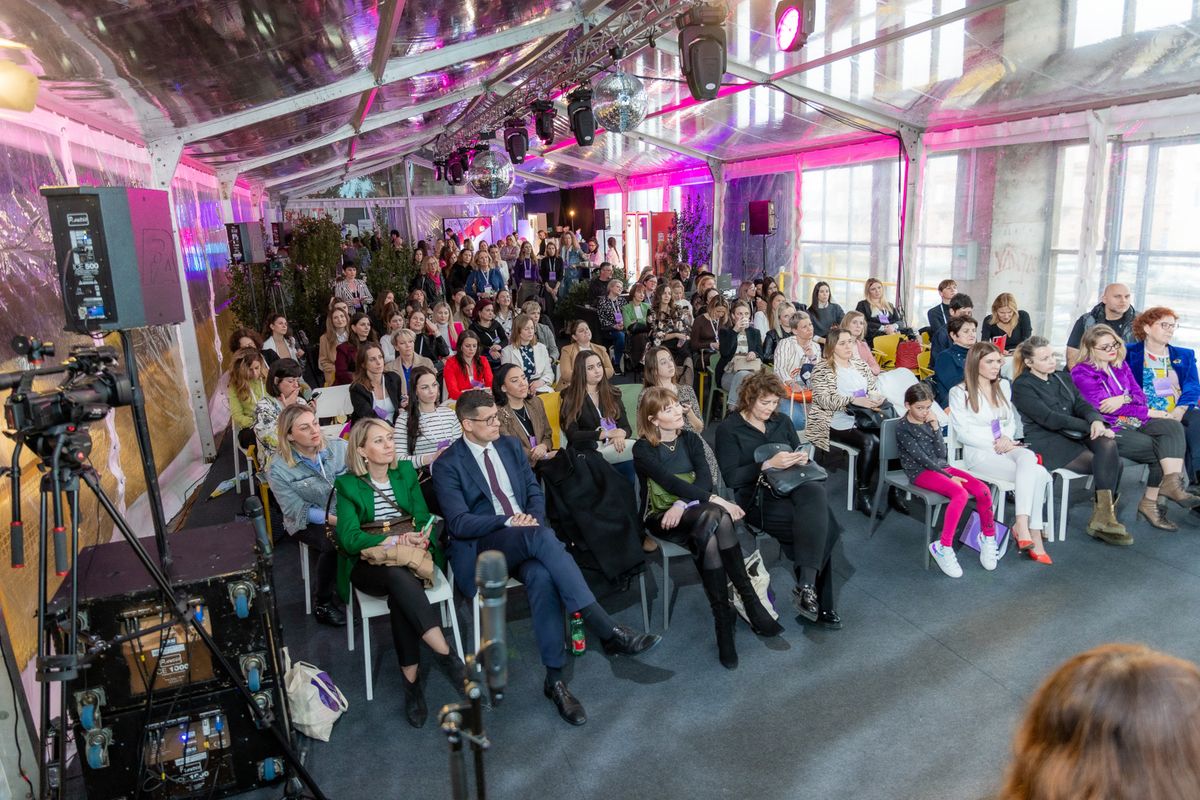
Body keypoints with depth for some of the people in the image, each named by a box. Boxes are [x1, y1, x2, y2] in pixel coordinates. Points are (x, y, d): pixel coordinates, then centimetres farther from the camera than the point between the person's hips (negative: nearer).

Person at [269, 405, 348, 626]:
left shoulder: (340, 448, -6)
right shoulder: (280, 469, -12)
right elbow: (296, 510, -12)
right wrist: (333, 519, -23)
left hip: (347, 515, 2)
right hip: (307, 523, -2)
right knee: (334, 544, -31)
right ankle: (322, 604, -7)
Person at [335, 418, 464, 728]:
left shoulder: (406, 472, 9)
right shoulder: (348, 484, 0)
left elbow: (423, 518, 6)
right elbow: (348, 537, -11)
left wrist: (417, 538, -18)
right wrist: (395, 540, -24)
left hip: (409, 559, 2)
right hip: (368, 565, -2)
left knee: (399, 596, -33)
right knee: (399, 577, -36)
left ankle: (411, 679, -28)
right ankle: (445, 654, -36)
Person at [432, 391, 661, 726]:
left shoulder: (510, 445, 13)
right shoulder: (447, 465, -3)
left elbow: (535, 491, 13)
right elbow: (458, 523, -11)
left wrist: (534, 519, -9)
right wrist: (509, 521, -21)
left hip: (525, 538, 4)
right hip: (481, 549, -4)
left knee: (541, 576, -33)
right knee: (540, 536, -36)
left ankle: (555, 677, -24)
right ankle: (607, 631, -39)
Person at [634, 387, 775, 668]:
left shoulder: (690, 440, 8)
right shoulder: (643, 449, -6)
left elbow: (704, 479, -5)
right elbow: (671, 482, -19)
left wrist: (682, 505, -24)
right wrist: (717, 501, -28)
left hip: (693, 512, 3)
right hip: (661, 518, -3)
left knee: (709, 539, -34)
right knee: (716, 517, -33)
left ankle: (724, 618, -25)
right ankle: (749, 599, -27)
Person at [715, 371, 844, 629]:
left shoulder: (782, 421, 17)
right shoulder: (729, 429, 0)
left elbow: (800, 453, 22)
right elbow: (730, 477, -9)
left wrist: (803, 458, -2)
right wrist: (769, 464, -17)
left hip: (792, 486, 5)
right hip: (757, 496, -5)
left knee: (815, 493, -32)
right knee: (824, 524, -27)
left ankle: (806, 585, -32)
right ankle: (822, 604, -21)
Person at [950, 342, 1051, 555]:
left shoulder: (1003, 386, 17)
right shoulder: (959, 392, -3)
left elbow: (1011, 421, 18)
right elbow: (963, 433, -7)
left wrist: (1007, 438, -5)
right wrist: (994, 444, -15)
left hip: (1006, 448, 5)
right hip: (979, 452, -5)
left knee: (1028, 459, -32)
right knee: (1038, 474, -27)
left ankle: (1022, 525, -33)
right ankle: (1034, 534, -24)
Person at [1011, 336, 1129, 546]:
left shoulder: (1062, 378, 20)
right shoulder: (1022, 386, -3)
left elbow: (1082, 405, 7)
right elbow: (1049, 419, -13)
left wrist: (1096, 421, -17)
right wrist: (1090, 427, -18)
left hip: (1075, 435, 6)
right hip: (1046, 442, -6)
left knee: (1108, 444, -25)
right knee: (1111, 463, -23)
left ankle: (1103, 516, -21)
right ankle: (1102, 517, -16)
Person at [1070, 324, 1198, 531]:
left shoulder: (1121, 365, 18)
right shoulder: (1081, 372, -5)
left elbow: (1140, 396, 10)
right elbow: (1101, 406, -12)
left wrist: (1123, 399, -16)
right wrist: (1148, 413, -10)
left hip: (1133, 421, 7)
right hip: (1110, 429, -6)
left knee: (1173, 426, -20)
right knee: (1161, 452, -17)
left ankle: (1172, 482, -28)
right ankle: (1151, 502, -4)